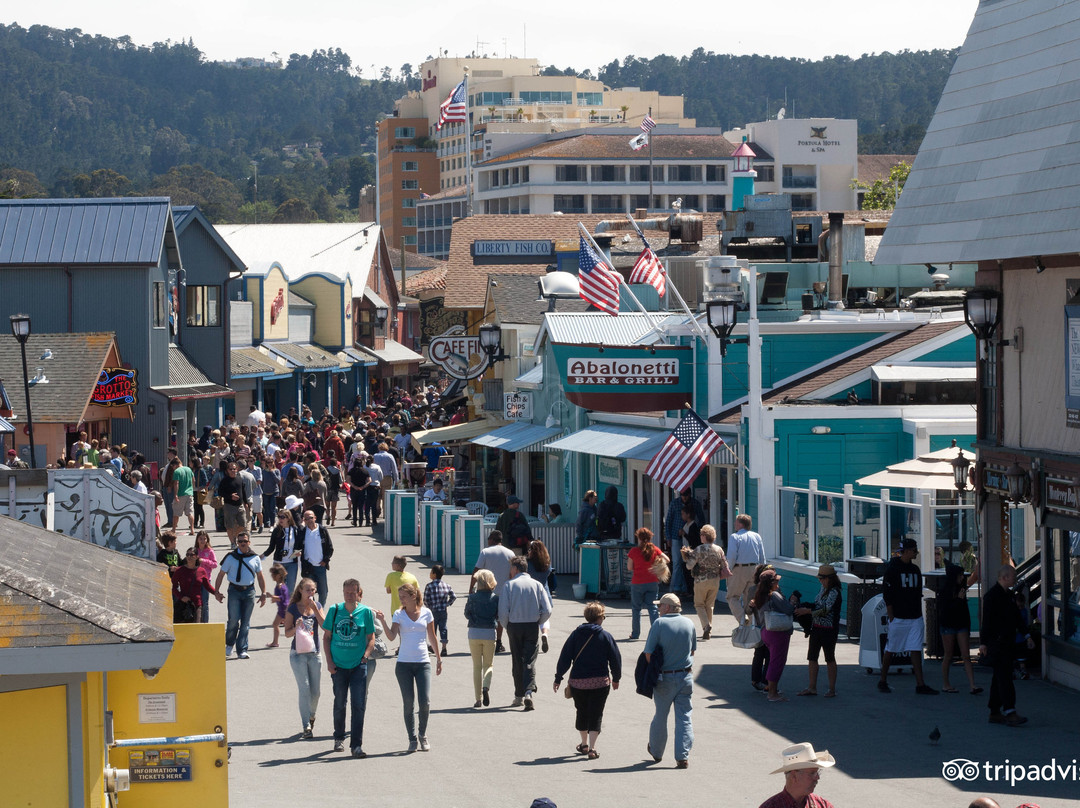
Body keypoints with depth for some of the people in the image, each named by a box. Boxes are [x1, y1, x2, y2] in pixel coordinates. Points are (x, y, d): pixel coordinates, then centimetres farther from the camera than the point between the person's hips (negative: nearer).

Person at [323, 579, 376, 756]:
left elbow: (371, 638, 6)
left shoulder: (366, 612, 0)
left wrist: (365, 657, -8)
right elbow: (326, 637, 7)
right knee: (339, 703, 12)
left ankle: (356, 745, -2)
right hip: (338, 666, 1)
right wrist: (329, 661, -1)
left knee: (359, 705, -6)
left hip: (358, 666, -1)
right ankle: (339, 738, 31)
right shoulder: (335, 610, 2)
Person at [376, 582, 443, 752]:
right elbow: (391, 636, -9)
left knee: (425, 702, -9)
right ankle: (412, 739, 11)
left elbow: (432, 638, 12)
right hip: (404, 663, 0)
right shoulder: (399, 614, 3)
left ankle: (422, 735, 12)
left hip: (423, 663, 0)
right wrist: (383, 622, -23)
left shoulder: (426, 613, 5)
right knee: (408, 703, 1)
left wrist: (439, 659, 14)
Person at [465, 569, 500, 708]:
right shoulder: (495, 598, -4)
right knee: (488, 664, 12)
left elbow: (467, 614, 2)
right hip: (490, 633, 0)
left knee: (477, 666, 9)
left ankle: (478, 699, 7)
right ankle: (485, 687, -18)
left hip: (474, 633, 0)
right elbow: (499, 617, 1)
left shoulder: (473, 597, -7)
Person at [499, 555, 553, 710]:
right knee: (530, 661, 1)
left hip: (514, 627, -1)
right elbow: (547, 611, -3)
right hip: (533, 627, 1)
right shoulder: (537, 585, 1)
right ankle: (529, 692, -20)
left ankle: (519, 696, 15)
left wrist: (506, 627, 7)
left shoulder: (509, 585, -5)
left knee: (517, 662, 10)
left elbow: (503, 612, -11)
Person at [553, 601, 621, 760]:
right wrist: (616, 679, 15)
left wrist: (558, 678, 6)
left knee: (582, 712, 19)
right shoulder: (606, 636, -5)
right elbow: (615, 659, -1)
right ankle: (592, 748, -7)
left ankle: (584, 744, 31)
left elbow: (564, 658, -2)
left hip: (577, 682, 2)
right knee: (596, 715, 2)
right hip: (600, 682, -2)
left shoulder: (576, 635, -1)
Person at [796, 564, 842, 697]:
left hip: (829, 630, -9)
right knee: (812, 657, 8)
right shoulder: (823, 588, 10)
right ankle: (812, 687, 15)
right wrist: (805, 608, 4)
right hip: (816, 627, 9)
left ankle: (832, 689, 10)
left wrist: (807, 611, -19)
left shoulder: (834, 592, -16)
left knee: (830, 659, 1)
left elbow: (825, 610, -21)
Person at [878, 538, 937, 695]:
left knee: (916, 650, -1)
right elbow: (887, 595, -8)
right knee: (890, 649, 3)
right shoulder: (892, 569, -7)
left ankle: (920, 685, -4)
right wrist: (891, 616, -12)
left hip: (915, 617, 5)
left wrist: (919, 614, 13)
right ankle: (883, 681, 17)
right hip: (898, 617, -5)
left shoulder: (915, 569, 13)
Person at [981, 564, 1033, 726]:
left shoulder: (1008, 595, 16)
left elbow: (1017, 617, 24)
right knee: (1004, 678, -14)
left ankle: (995, 713, 16)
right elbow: (987, 620, -17)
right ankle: (1010, 713, -19)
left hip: (1007, 643, 10)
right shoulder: (992, 596, -14)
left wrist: (1026, 635, 22)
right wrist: (984, 643, -19)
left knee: (1000, 678, 11)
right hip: (996, 643, -10)